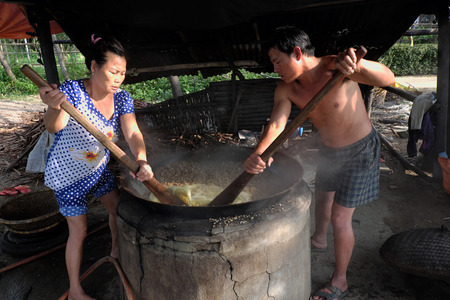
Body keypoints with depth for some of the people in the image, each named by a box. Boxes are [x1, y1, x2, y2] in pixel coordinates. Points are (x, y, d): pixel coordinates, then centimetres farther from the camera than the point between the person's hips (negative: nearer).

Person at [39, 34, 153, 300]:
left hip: (98, 169, 6)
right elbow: (54, 127, -40)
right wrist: (54, 108, -64)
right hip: (68, 175, -5)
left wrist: (141, 160, -43)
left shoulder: (121, 98, -12)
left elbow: (133, 133, -24)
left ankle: (117, 251, 49)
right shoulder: (73, 91, -26)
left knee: (118, 209, 18)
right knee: (79, 231, 2)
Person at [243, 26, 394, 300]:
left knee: (340, 218, -3)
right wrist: (258, 154, -45)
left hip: (360, 151, -6)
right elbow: (276, 125, -26)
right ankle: (319, 240, 57)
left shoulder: (336, 67, -29)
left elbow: (387, 79, -37)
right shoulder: (286, 90, -15)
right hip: (329, 150, 6)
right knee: (323, 196, 26)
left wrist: (357, 64, -58)